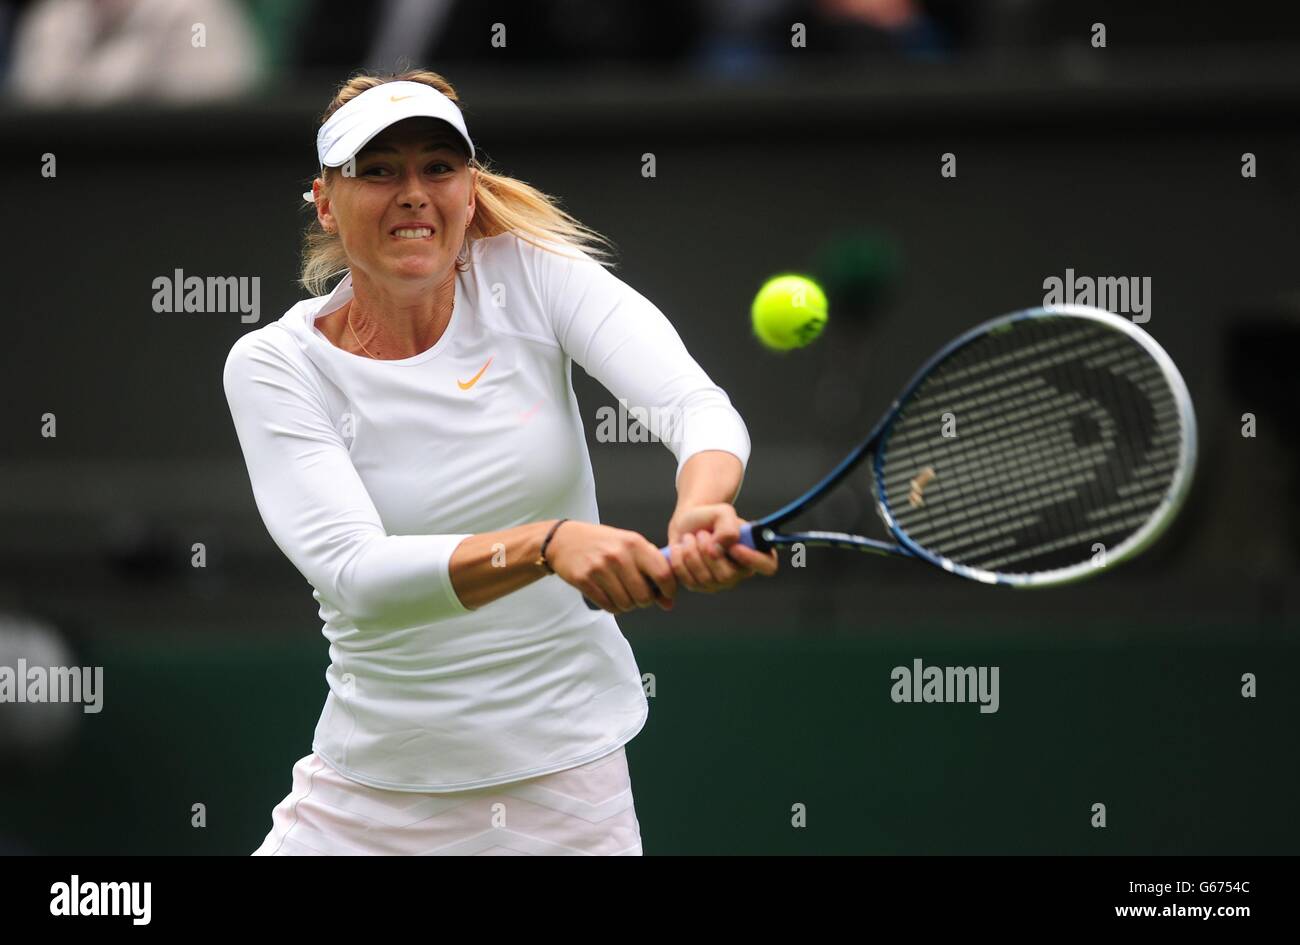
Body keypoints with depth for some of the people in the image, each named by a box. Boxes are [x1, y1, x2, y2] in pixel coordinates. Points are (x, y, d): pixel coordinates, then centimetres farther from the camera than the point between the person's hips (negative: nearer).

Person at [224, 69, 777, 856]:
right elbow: (356, 575, -25)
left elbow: (696, 404, -20)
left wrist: (702, 512, -44)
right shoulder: (274, 367, -9)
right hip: (371, 797, -1)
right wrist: (548, 545, -41)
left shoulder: (531, 275, -5)